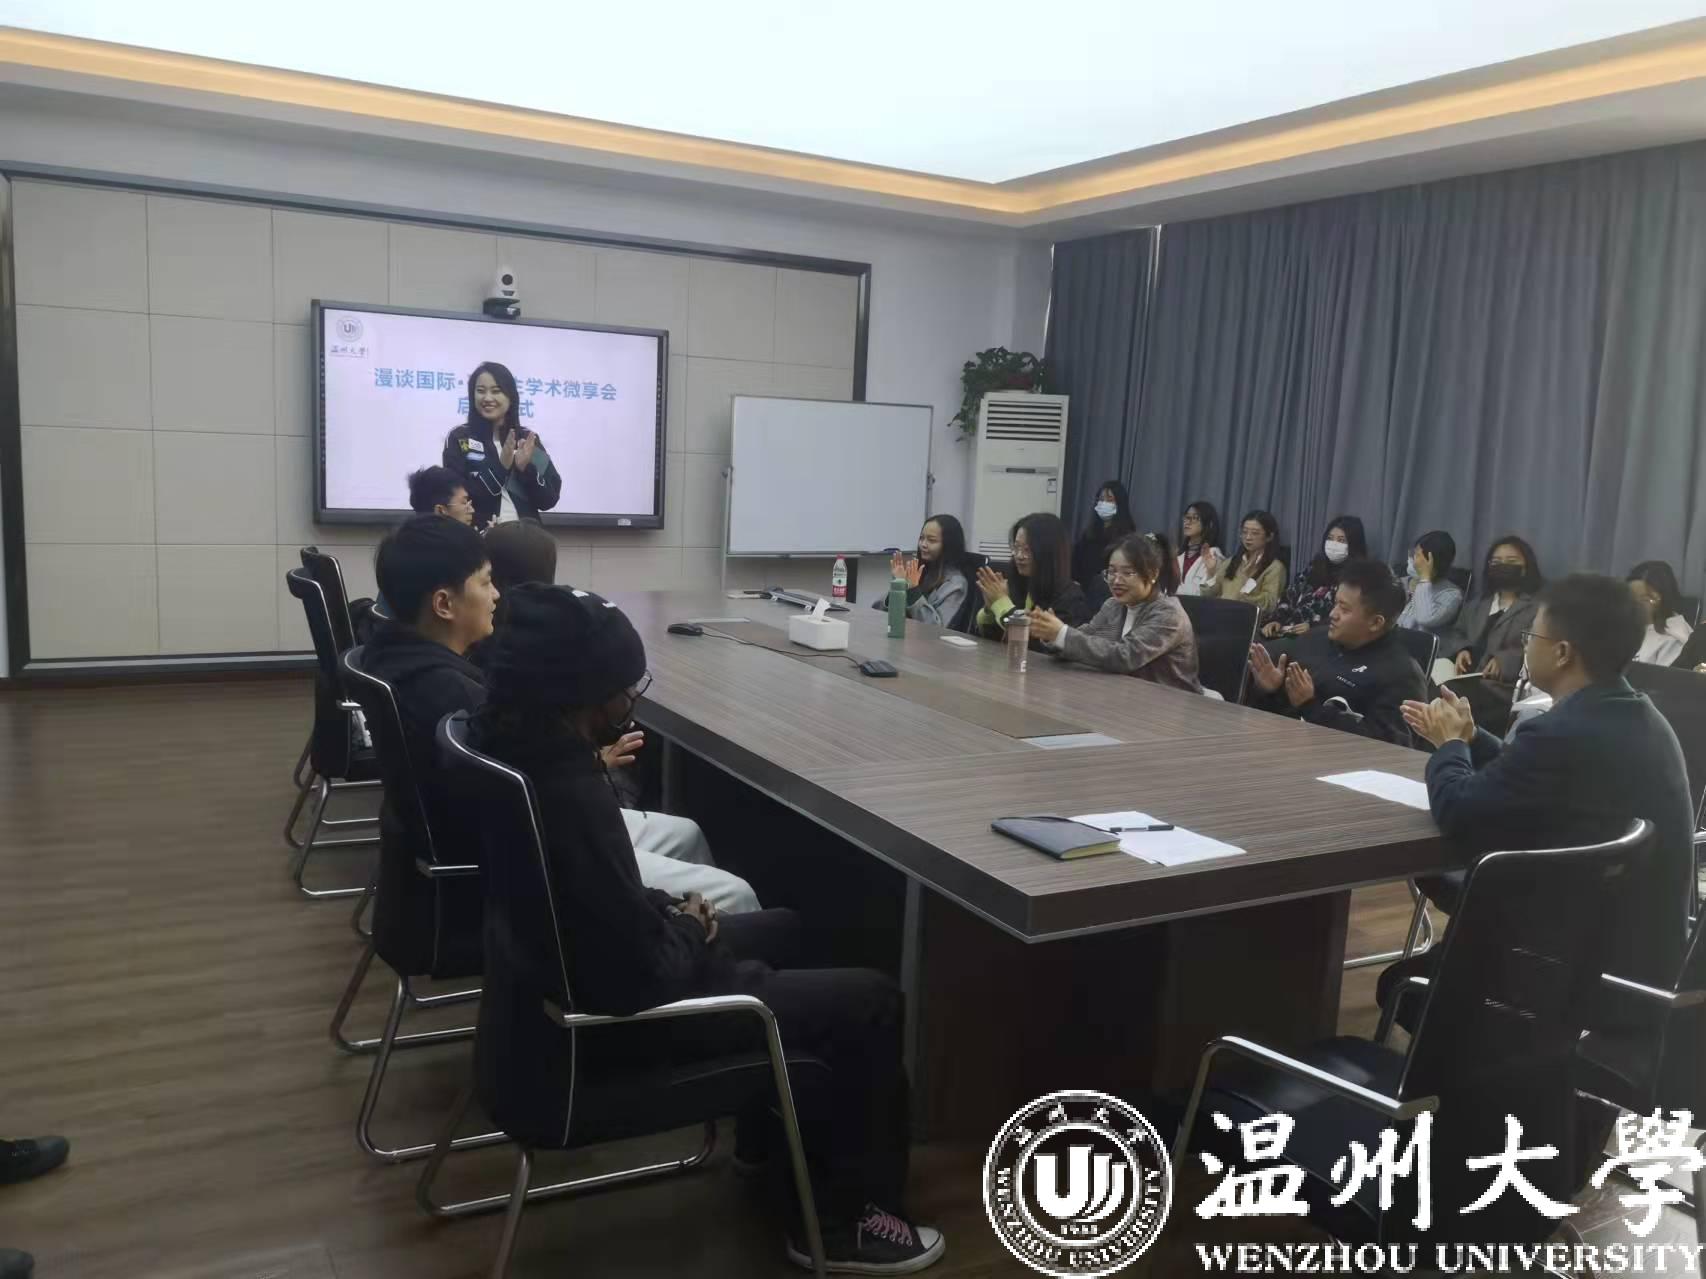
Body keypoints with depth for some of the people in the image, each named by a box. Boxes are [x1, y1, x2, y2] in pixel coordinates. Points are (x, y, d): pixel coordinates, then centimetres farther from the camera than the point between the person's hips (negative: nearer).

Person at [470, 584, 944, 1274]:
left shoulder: (511, 741, -5)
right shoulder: (572, 796, -35)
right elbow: (643, 976, -30)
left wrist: (667, 914, 1)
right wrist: (690, 930, -10)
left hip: (574, 968, 10)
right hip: (608, 1014, -10)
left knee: (779, 927, 26)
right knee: (870, 1000, -2)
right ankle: (842, 1220, 16)